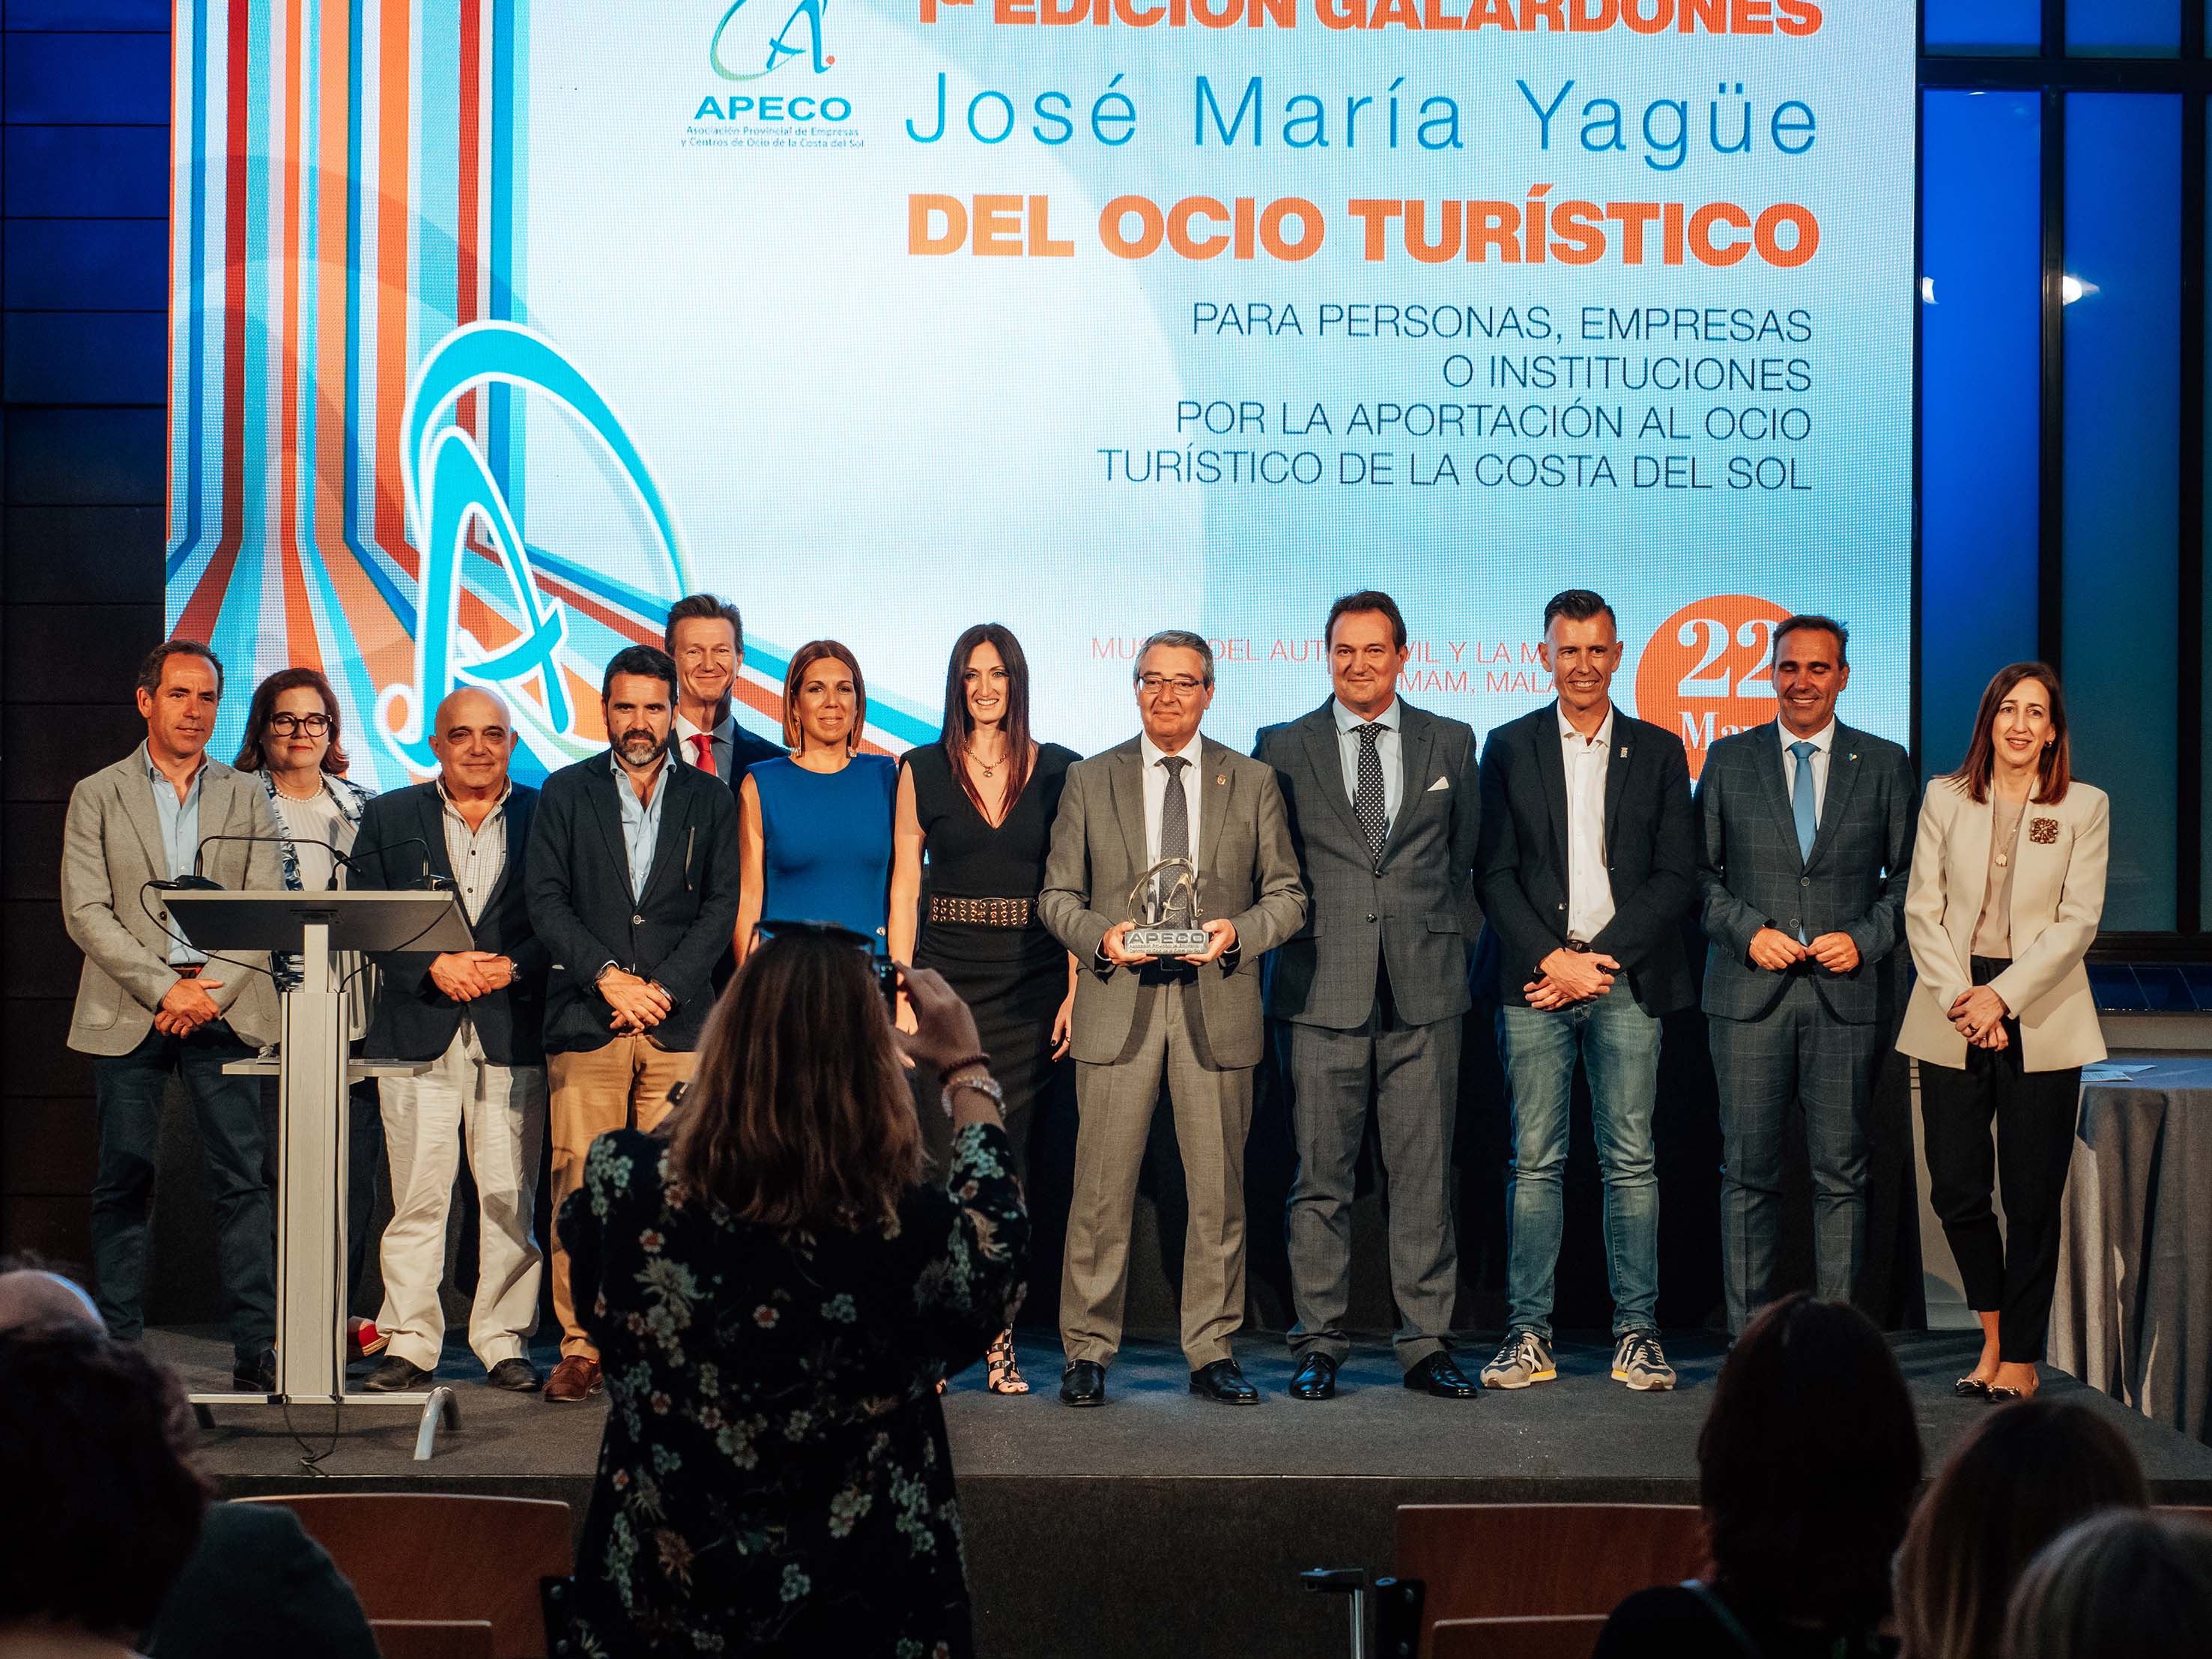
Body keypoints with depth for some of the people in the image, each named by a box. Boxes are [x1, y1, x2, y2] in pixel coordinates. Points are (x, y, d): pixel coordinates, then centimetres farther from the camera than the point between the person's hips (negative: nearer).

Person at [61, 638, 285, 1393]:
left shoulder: (247, 799, 13)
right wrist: (164, 989, -11)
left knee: (242, 1179, -3)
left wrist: (213, 990, -11)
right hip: (127, 1011, -1)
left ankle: (256, 1350, -1)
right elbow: (86, 912, -1)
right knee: (123, 1181, 1)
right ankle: (118, 1348, 9)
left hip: (224, 1009, 1)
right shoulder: (97, 796, 8)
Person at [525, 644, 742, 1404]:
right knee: (580, 1189, -4)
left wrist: (662, 987, -6)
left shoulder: (709, 800, 13)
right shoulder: (564, 793, 11)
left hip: (679, 1023, 0)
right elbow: (544, 900, 3)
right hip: (585, 1024, 0)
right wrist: (608, 977, -9)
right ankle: (581, 1349, 2)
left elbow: (721, 907, 6)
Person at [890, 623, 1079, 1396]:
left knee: (1008, 1161, 2)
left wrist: (1076, 991, -3)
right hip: (946, 978, 0)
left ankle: (998, 1338, 8)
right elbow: (903, 886, 6)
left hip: (1031, 985, 0)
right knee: (944, 1156, -5)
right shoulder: (923, 770, 6)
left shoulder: (1058, 772, 5)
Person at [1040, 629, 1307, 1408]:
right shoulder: (1089, 780, 9)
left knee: (1218, 1189, 4)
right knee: (1102, 1188, -1)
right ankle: (1087, 1351, 9)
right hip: (1118, 1002, 0)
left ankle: (1212, 1352, 13)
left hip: (1218, 1003, 1)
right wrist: (1100, 935, -10)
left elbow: (1288, 895, 8)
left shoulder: (1254, 782, 9)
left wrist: (1239, 931, -11)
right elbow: (1058, 894, 9)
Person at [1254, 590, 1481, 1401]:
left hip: (1424, 992, 1)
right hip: (1320, 991, -1)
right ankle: (1318, 1344, 10)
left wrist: (1456, 945, 11)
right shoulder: (1283, 748, 7)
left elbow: (1467, 858, 17)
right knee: (1321, 1175, 2)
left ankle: (1427, 1343, 10)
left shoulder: (1451, 744, 11)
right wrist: (1284, 937, 2)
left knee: (1424, 1174, 2)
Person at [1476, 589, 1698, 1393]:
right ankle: (1528, 1333, 3)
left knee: (1631, 1161, 0)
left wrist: (1600, 958, -7)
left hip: (1626, 981, 0)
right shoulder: (1509, 747, 9)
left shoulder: (1659, 751, 10)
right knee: (1536, 1162, -1)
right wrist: (1554, 959, -9)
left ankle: (1637, 1333, 6)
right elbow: (1496, 874, 3)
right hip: (1535, 979, 0)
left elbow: (1677, 878, 4)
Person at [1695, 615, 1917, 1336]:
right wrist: (1749, 931, -7)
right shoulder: (1728, 760, 8)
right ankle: (1748, 1339, 7)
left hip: (1847, 994, 0)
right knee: (1748, 1173, 1)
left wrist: (1866, 939, -6)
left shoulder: (1885, 764, 8)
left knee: (1841, 1175, 2)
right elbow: (1701, 871, 9)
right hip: (1750, 996, 0)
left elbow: (1908, 875, 9)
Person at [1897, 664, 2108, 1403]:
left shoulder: (2084, 808, 3)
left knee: (2032, 1196, 0)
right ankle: (1993, 1332, 21)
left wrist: (2003, 994, -13)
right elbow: (1922, 911, 4)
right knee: (1956, 1189, 0)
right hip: (1952, 1017, 2)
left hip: (2042, 1020, -1)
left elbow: (2078, 920, -4)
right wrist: (1959, 998, -10)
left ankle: (2020, 1357, 12)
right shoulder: (1945, 799, 8)